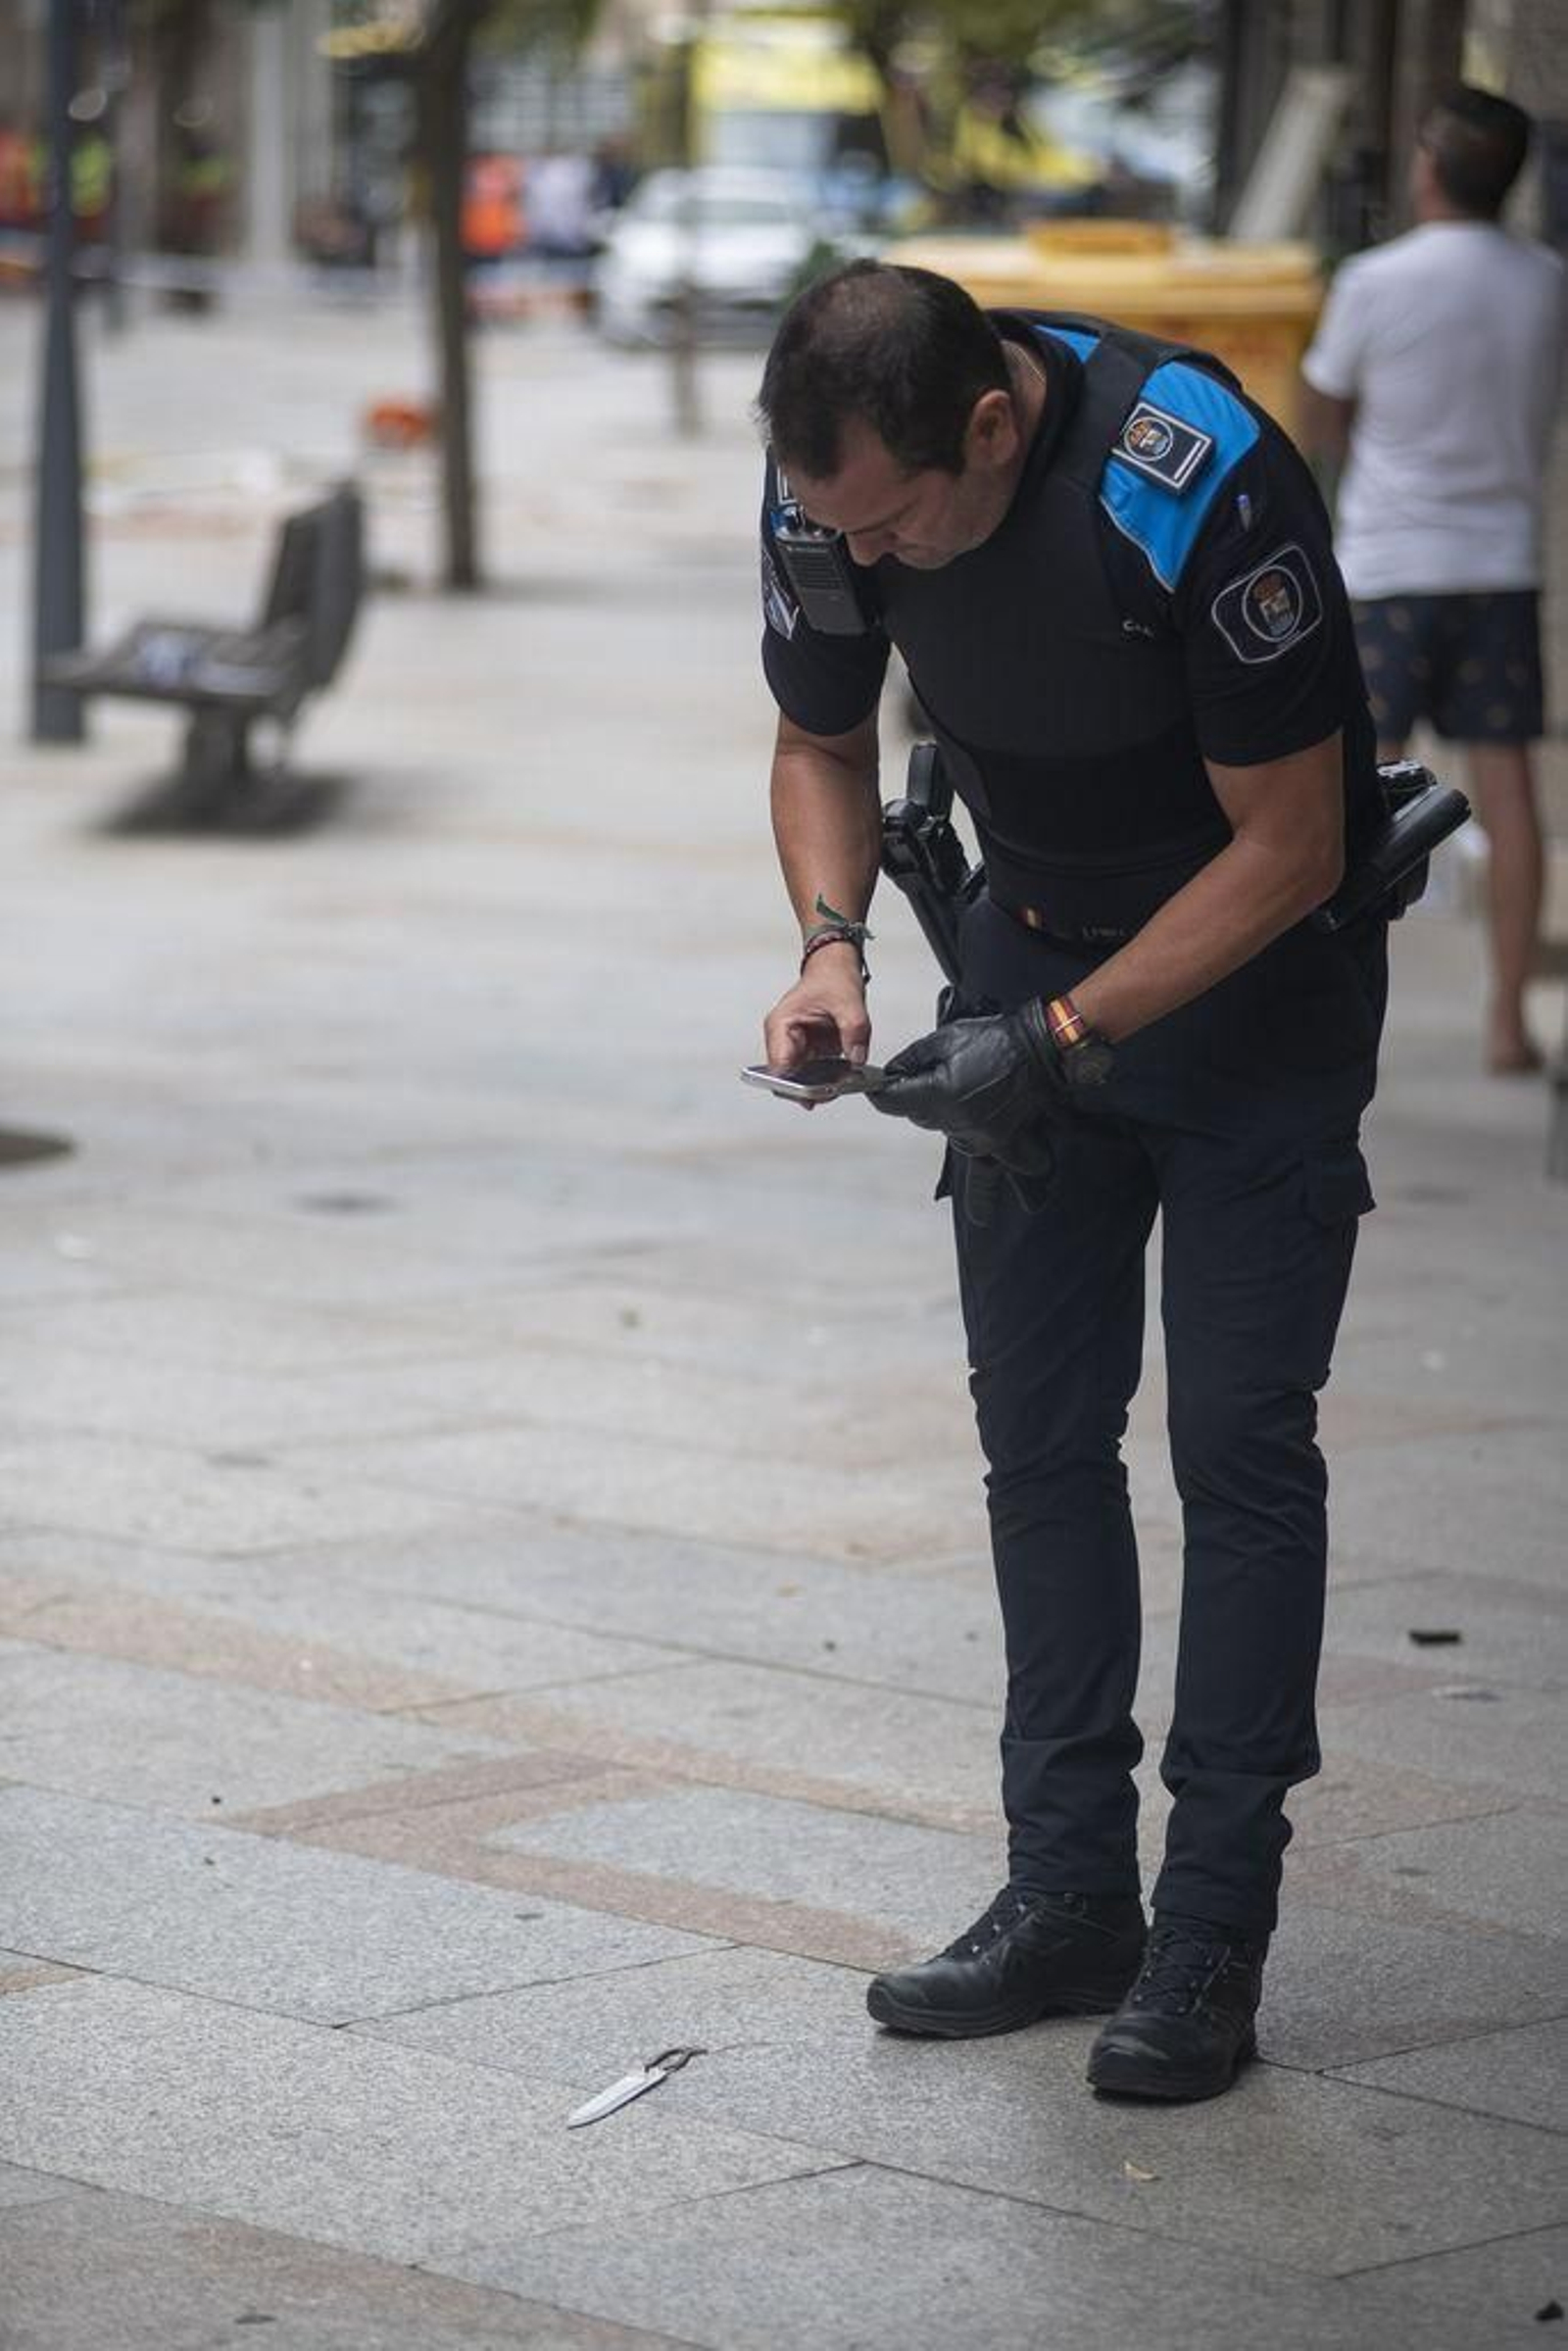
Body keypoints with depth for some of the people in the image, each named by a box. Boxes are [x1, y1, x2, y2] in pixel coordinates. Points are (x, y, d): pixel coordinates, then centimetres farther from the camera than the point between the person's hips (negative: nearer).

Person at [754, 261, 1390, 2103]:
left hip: (1258, 970, -5)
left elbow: (1288, 846, -24)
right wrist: (832, 944, -16)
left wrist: (1065, 1038, -28)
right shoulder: (827, 486, -16)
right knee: (1040, 1434, 5)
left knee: (1238, 1444, -7)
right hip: (1036, 945, 5)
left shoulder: (1199, 487, -33)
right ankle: (1067, 1896, 12)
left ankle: (1214, 1937, -3)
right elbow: (822, 744, 3)